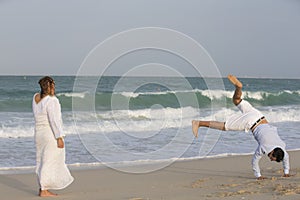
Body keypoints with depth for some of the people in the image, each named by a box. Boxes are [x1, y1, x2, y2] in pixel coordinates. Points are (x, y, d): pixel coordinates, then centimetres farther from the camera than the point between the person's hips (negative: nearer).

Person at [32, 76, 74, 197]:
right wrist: (59, 138, -19)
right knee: (49, 163, -3)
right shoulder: (52, 101, -18)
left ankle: (43, 188, 17)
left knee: (42, 162, 13)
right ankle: (43, 190, -1)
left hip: (39, 133, 8)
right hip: (52, 135, -8)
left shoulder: (36, 98, 5)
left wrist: (51, 93, 10)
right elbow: (54, 120, -21)